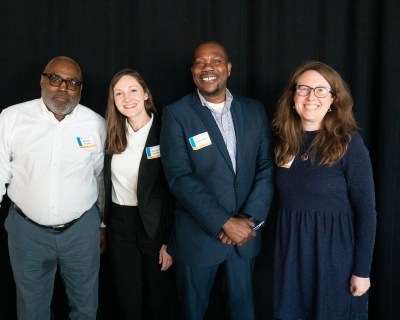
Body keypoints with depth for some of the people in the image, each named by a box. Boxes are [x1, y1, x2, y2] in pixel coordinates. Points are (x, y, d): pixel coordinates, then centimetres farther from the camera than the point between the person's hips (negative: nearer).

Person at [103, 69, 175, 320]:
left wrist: (170, 241, -12)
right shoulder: (112, 133, 2)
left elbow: (174, 191, -11)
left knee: (158, 298, 15)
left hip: (155, 225, -4)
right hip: (119, 224, 4)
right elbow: (106, 183, 10)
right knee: (128, 298, 16)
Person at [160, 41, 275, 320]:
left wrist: (250, 218, -11)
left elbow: (267, 168, 1)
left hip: (245, 233, 3)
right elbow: (179, 178, -14)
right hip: (198, 235, -2)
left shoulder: (255, 110, 4)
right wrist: (225, 223, -18)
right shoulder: (176, 114, -7)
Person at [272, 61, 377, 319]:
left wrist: (362, 270, -11)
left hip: (334, 249, -4)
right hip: (291, 247, 5)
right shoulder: (286, 141, 1)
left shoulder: (349, 143, -13)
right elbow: (285, 197, 9)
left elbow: (366, 210, -12)